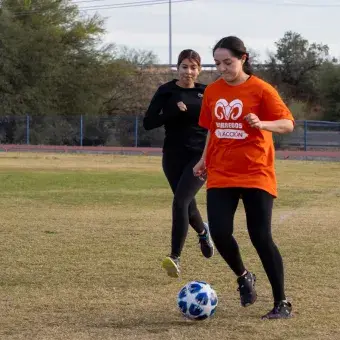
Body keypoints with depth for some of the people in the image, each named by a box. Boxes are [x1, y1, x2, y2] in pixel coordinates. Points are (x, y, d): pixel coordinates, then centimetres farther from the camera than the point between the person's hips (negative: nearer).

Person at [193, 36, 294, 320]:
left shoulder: (261, 90, -8)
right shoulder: (212, 91, 8)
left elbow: (288, 124, -10)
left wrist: (261, 124, -28)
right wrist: (205, 159, 12)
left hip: (255, 174, -4)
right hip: (220, 175, 4)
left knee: (261, 237, -8)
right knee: (219, 233, -9)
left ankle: (282, 304, 3)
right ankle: (243, 277, 21)